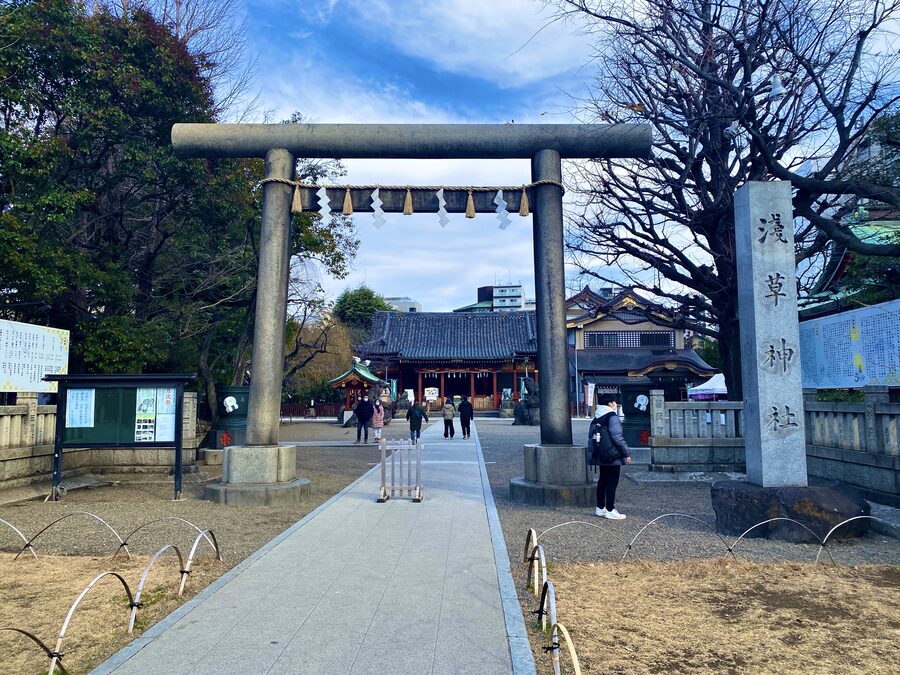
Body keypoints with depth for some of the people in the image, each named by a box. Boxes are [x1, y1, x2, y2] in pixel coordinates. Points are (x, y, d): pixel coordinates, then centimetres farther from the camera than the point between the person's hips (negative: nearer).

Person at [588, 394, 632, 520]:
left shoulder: (596, 419, 11)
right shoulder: (612, 417, -14)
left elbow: (590, 438, 14)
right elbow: (617, 437, -19)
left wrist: (594, 452, 20)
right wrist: (627, 453, -14)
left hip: (601, 457, 8)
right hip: (613, 457, -8)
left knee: (602, 481, 15)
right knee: (612, 483, -2)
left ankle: (600, 508, 22)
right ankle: (610, 510, 1)